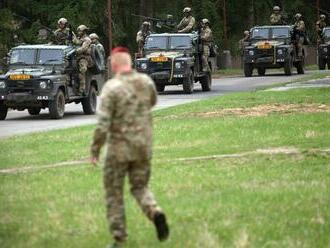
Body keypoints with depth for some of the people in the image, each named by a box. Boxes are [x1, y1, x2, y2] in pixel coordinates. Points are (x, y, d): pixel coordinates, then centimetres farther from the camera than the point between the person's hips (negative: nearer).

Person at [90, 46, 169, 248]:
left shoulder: (111, 87, -17)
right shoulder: (146, 82, -1)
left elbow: (103, 123, -21)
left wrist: (95, 150, -10)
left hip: (119, 148, -4)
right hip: (143, 147, 4)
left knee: (114, 193, 12)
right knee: (140, 187, 18)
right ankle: (156, 214, -12)